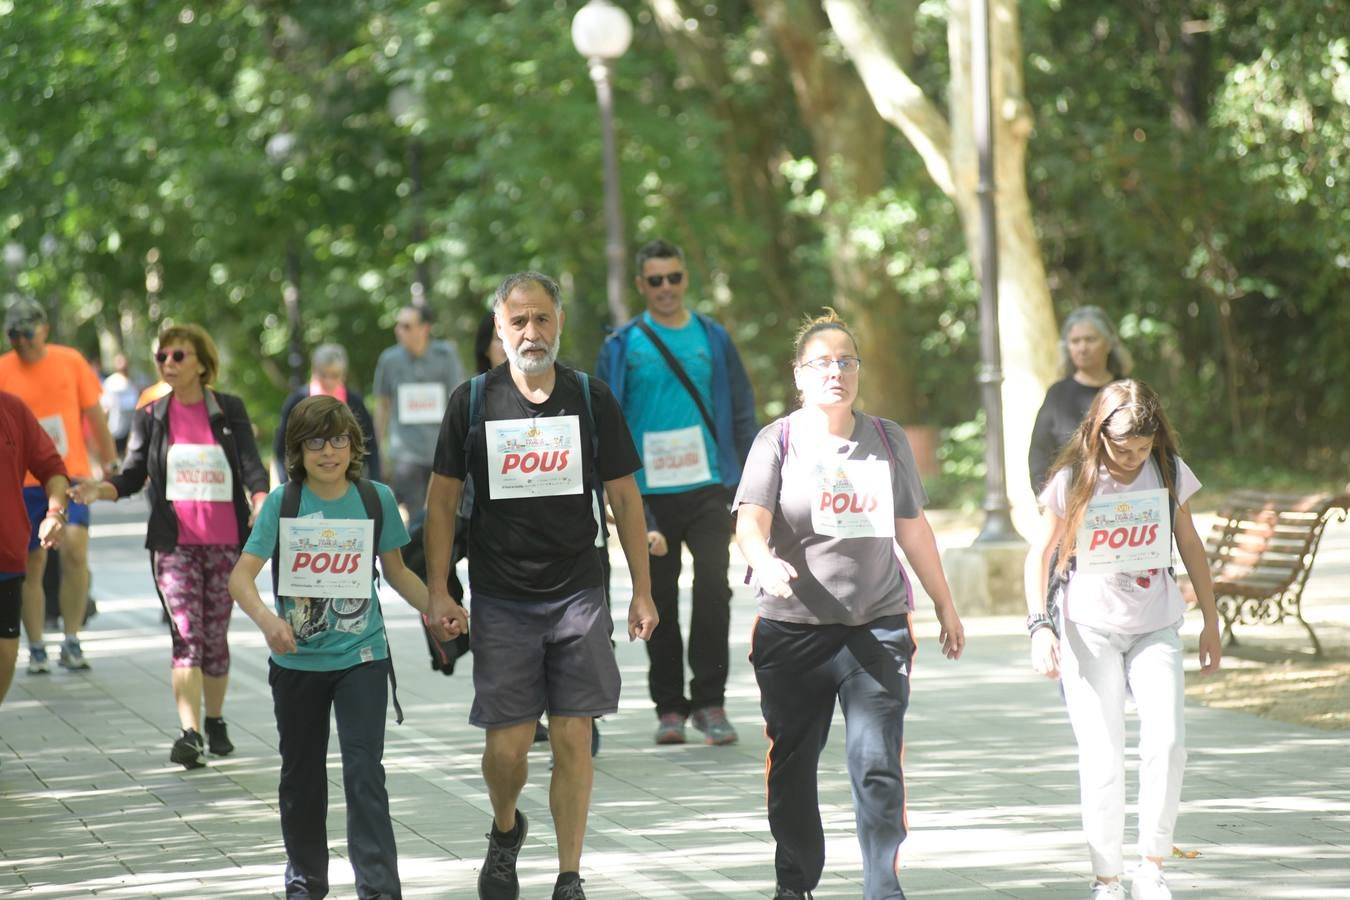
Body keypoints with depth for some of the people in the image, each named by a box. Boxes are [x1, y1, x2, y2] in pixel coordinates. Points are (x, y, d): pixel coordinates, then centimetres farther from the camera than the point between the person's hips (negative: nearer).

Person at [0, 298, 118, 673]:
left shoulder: (70, 361, 3)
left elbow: (95, 415, 11)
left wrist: (111, 464, 12)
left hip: (70, 476, 0)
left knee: (74, 548, -19)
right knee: (31, 567, 2)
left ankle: (71, 642, -8)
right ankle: (36, 650, 14)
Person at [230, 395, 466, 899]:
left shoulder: (376, 499, -2)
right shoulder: (282, 504, -7)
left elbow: (396, 571, 12)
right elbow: (241, 576, -13)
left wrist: (438, 608, -2)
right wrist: (266, 619, -32)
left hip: (361, 655, -1)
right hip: (297, 661, 1)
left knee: (364, 772, -10)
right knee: (302, 775, 13)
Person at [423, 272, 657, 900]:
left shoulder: (592, 399, 3)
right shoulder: (472, 402, 1)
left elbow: (625, 498, 8)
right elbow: (442, 500, 4)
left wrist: (642, 591, 5)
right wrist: (438, 593, -2)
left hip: (578, 595, 1)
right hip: (501, 600, -1)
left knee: (573, 740, -3)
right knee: (507, 744, -3)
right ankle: (505, 831, 30)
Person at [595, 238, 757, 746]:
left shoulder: (713, 340, 7)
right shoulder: (622, 348, 3)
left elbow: (741, 413, 9)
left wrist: (746, 483, 2)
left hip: (706, 489, 0)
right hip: (648, 495, 0)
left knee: (713, 589, -13)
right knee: (659, 603, 6)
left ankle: (710, 702, -4)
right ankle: (669, 707, 15)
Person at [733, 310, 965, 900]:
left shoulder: (887, 439, 11)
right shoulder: (779, 441, 1)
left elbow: (913, 530, 19)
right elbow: (750, 521, -12)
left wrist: (945, 607, 21)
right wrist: (765, 563, -33)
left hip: (878, 625, 1)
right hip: (792, 630, -1)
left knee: (878, 767, -9)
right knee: (792, 766, 6)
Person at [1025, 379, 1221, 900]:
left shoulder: (1170, 472, -2)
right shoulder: (1073, 481, -8)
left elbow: (1189, 544, 11)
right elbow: (1040, 554, -1)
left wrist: (1211, 621, 13)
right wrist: (1039, 626, -12)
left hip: (1156, 629, 2)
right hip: (1090, 631, -2)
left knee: (1167, 744, -15)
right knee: (1102, 760, -5)